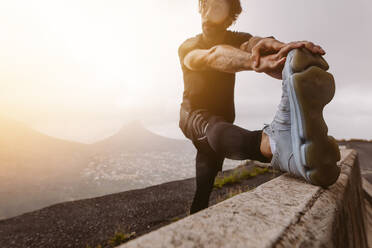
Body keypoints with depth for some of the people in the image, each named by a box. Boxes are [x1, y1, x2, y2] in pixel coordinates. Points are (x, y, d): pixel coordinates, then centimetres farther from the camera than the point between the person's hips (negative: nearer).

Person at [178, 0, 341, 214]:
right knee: (213, 129, -41)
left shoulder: (236, 39, -2)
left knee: (204, 188, 6)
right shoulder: (188, 47, -11)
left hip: (223, 119, 4)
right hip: (193, 115, -4)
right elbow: (214, 56, -37)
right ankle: (276, 143, -67)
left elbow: (254, 43, -29)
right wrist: (258, 61, -57)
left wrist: (276, 47, -55)